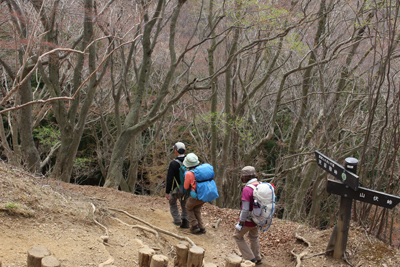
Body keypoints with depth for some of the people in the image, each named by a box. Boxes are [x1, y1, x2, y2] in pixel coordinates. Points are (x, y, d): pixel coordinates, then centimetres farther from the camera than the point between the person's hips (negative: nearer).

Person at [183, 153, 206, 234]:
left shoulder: (189, 173, -16)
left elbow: (186, 187, -3)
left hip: (196, 196, -5)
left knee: (189, 207, 23)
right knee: (197, 209, 26)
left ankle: (194, 225, 16)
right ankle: (201, 228, 22)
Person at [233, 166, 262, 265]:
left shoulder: (247, 189, -26)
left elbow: (245, 209, -25)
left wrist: (240, 223, -15)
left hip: (249, 219, -7)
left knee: (238, 236, 15)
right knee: (253, 237, 29)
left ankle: (251, 258, 14)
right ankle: (257, 259, 39)